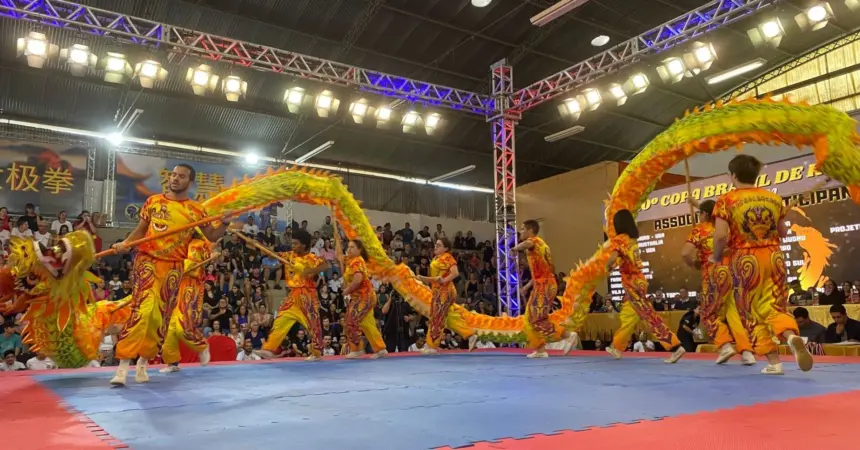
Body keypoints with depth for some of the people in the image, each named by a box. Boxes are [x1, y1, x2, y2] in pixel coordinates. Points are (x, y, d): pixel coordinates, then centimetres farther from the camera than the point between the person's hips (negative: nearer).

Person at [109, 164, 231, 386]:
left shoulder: (196, 210, 4)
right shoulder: (153, 201, 6)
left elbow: (212, 236, 5)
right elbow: (140, 230, 11)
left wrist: (224, 223, -13)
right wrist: (124, 244, -5)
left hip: (173, 267, 2)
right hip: (147, 260, -1)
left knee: (161, 318, 7)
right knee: (142, 310, -17)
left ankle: (143, 363, 23)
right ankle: (123, 366, -13)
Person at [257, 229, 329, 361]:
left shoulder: (311, 258, -11)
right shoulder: (289, 255, 7)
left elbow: (326, 266, -25)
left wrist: (311, 271, -35)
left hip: (307, 296, -6)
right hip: (293, 296, 6)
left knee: (313, 324, 2)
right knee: (280, 320, 1)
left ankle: (317, 353, 16)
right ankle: (269, 349, 4)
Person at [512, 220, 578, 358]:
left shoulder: (534, 241, -8)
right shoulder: (539, 246, 22)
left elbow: (526, 244, -37)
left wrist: (516, 248, -17)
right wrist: (527, 287, 24)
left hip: (544, 286, -10)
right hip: (543, 285, 10)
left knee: (538, 319, -11)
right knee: (530, 319, 11)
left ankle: (569, 335, -9)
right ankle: (541, 350, 12)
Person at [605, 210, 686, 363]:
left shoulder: (619, 239, -12)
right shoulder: (632, 239, 11)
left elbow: (612, 258, -27)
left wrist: (607, 267, -8)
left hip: (632, 283, -9)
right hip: (638, 280, 9)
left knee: (650, 317, -9)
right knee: (627, 316, 17)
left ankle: (675, 347, -12)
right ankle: (616, 348, 29)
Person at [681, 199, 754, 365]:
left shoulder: (700, 229, 1)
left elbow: (685, 253, -10)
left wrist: (694, 264, 9)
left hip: (715, 274, -4)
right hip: (734, 273, 5)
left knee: (710, 313, 10)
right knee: (735, 313, 11)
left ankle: (725, 345, -7)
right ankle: (747, 351, 0)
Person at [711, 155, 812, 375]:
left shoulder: (726, 201, -6)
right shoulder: (774, 198, 9)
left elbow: (721, 236, -14)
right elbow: (783, 233, 17)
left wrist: (716, 257, 4)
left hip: (746, 259, -3)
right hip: (773, 256, 3)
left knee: (753, 312, 10)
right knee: (775, 306, 10)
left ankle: (774, 362, 8)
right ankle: (793, 336, -22)